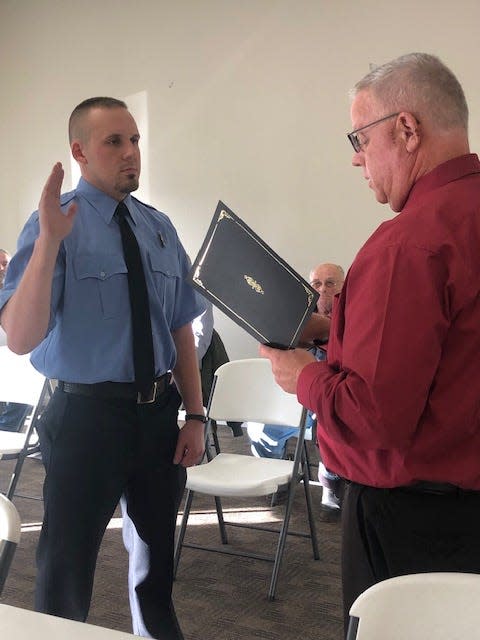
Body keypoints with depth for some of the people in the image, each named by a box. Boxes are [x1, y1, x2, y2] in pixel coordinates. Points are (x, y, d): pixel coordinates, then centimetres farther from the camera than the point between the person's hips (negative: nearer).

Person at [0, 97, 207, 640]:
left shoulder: (159, 227, 5)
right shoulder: (56, 224, -11)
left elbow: (181, 329, 10)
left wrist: (194, 415, 5)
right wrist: (49, 241, -31)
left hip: (159, 413, 5)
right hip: (86, 415, -5)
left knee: (157, 561, 21)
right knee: (66, 572, 9)